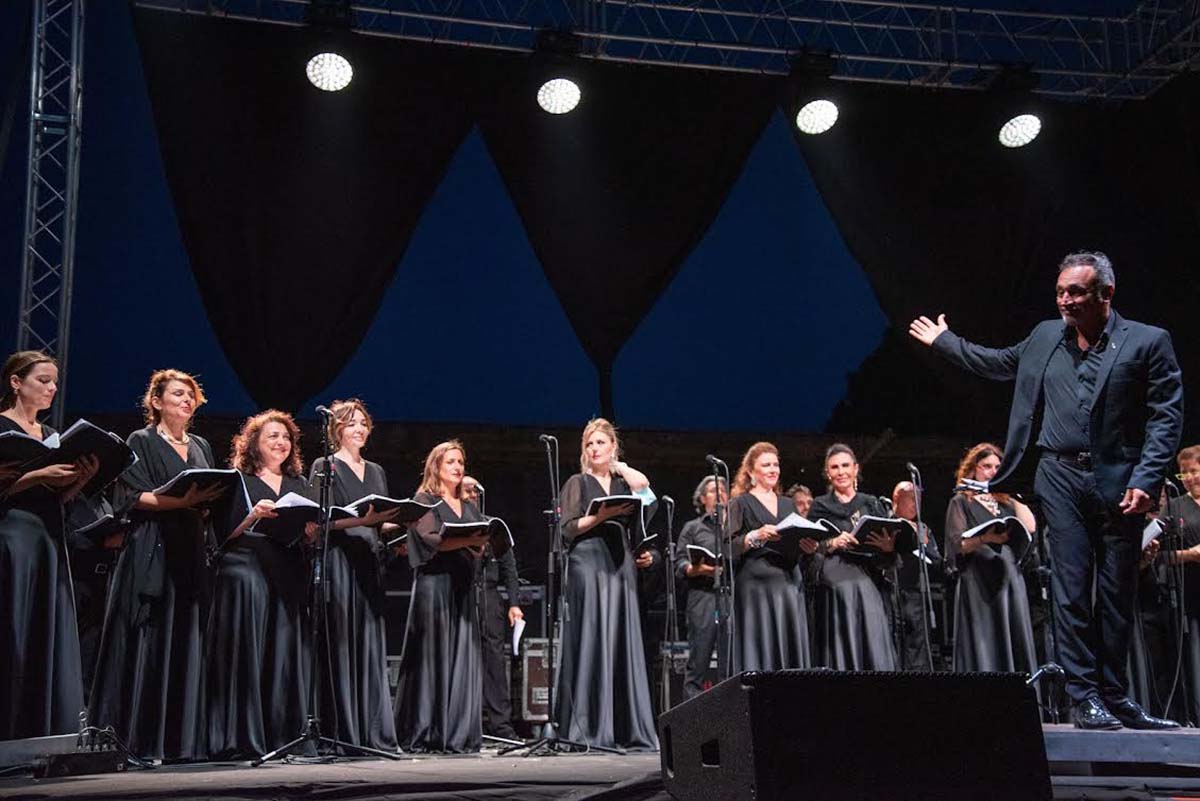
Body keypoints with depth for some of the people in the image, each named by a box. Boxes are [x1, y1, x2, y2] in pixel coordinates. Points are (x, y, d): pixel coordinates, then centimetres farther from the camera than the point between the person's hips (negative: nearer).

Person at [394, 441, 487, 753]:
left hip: (463, 587, 6)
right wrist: (468, 539, -20)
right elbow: (430, 540, -11)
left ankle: (459, 735, 3)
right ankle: (422, 735, -2)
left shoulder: (469, 508, 22)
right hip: (435, 584, -5)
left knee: (463, 658, 1)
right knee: (432, 657, -6)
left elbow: (479, 546, 17)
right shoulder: (424, 501, 3)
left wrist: (481, 543, -6)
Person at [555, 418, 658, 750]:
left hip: (621, 565, 4)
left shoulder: (623, 483, 19)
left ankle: (630, 730, 3)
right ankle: (587, 731, -6)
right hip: (588, 564, -3)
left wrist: (619, 465, 9)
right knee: (590, 644, -8)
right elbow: (568, 529, 0)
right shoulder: (578, 483, 10)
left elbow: (644, 488, -3)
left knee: (624, 644, 1)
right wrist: (603, 515, -12)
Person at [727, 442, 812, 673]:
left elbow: (801, 541, 21)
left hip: (788, 582, 5)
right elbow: (729, 548, -3)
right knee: (760, 649, -9)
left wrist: (808, 547, -1)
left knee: (790, 649, -1)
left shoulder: (788, 504, 21)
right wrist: (755, 536, -19)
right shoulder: (741, 503, 6)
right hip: (756, 585, -5)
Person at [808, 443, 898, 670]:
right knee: (842, 651, -7)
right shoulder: (820, 507, 9)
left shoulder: (872, 504, 15)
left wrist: (889, 548, -8)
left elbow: (889, 561, 13)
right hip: (836, 589, -2)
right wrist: (832, 544, -15)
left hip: (870, 586, 2)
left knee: (875, 650, -6)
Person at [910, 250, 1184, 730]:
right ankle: (1085, 697, 3)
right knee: (1072, 590, -1)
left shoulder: (1148, 342, -1)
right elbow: (1000, 364, 29)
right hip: (1063, 478, 2)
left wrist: (1145, 481, -13)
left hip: (1120, 482, -2)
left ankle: (1114, 697, 17)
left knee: (1117, 595, 5)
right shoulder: (1046, 338, 11)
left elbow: (1166, 417, -4)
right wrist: (944, 341, 32)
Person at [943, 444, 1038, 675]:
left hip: (1011, 578, 5)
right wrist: (985, 538, -24)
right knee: (984, 648, -11)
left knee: (1015, 645, -1)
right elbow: (957, 545, -5)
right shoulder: (961, 502, 7)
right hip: (979, 582, -5)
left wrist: (1013, 494, 12)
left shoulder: (1006, 503, 22)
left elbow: (1030, 527, 5)